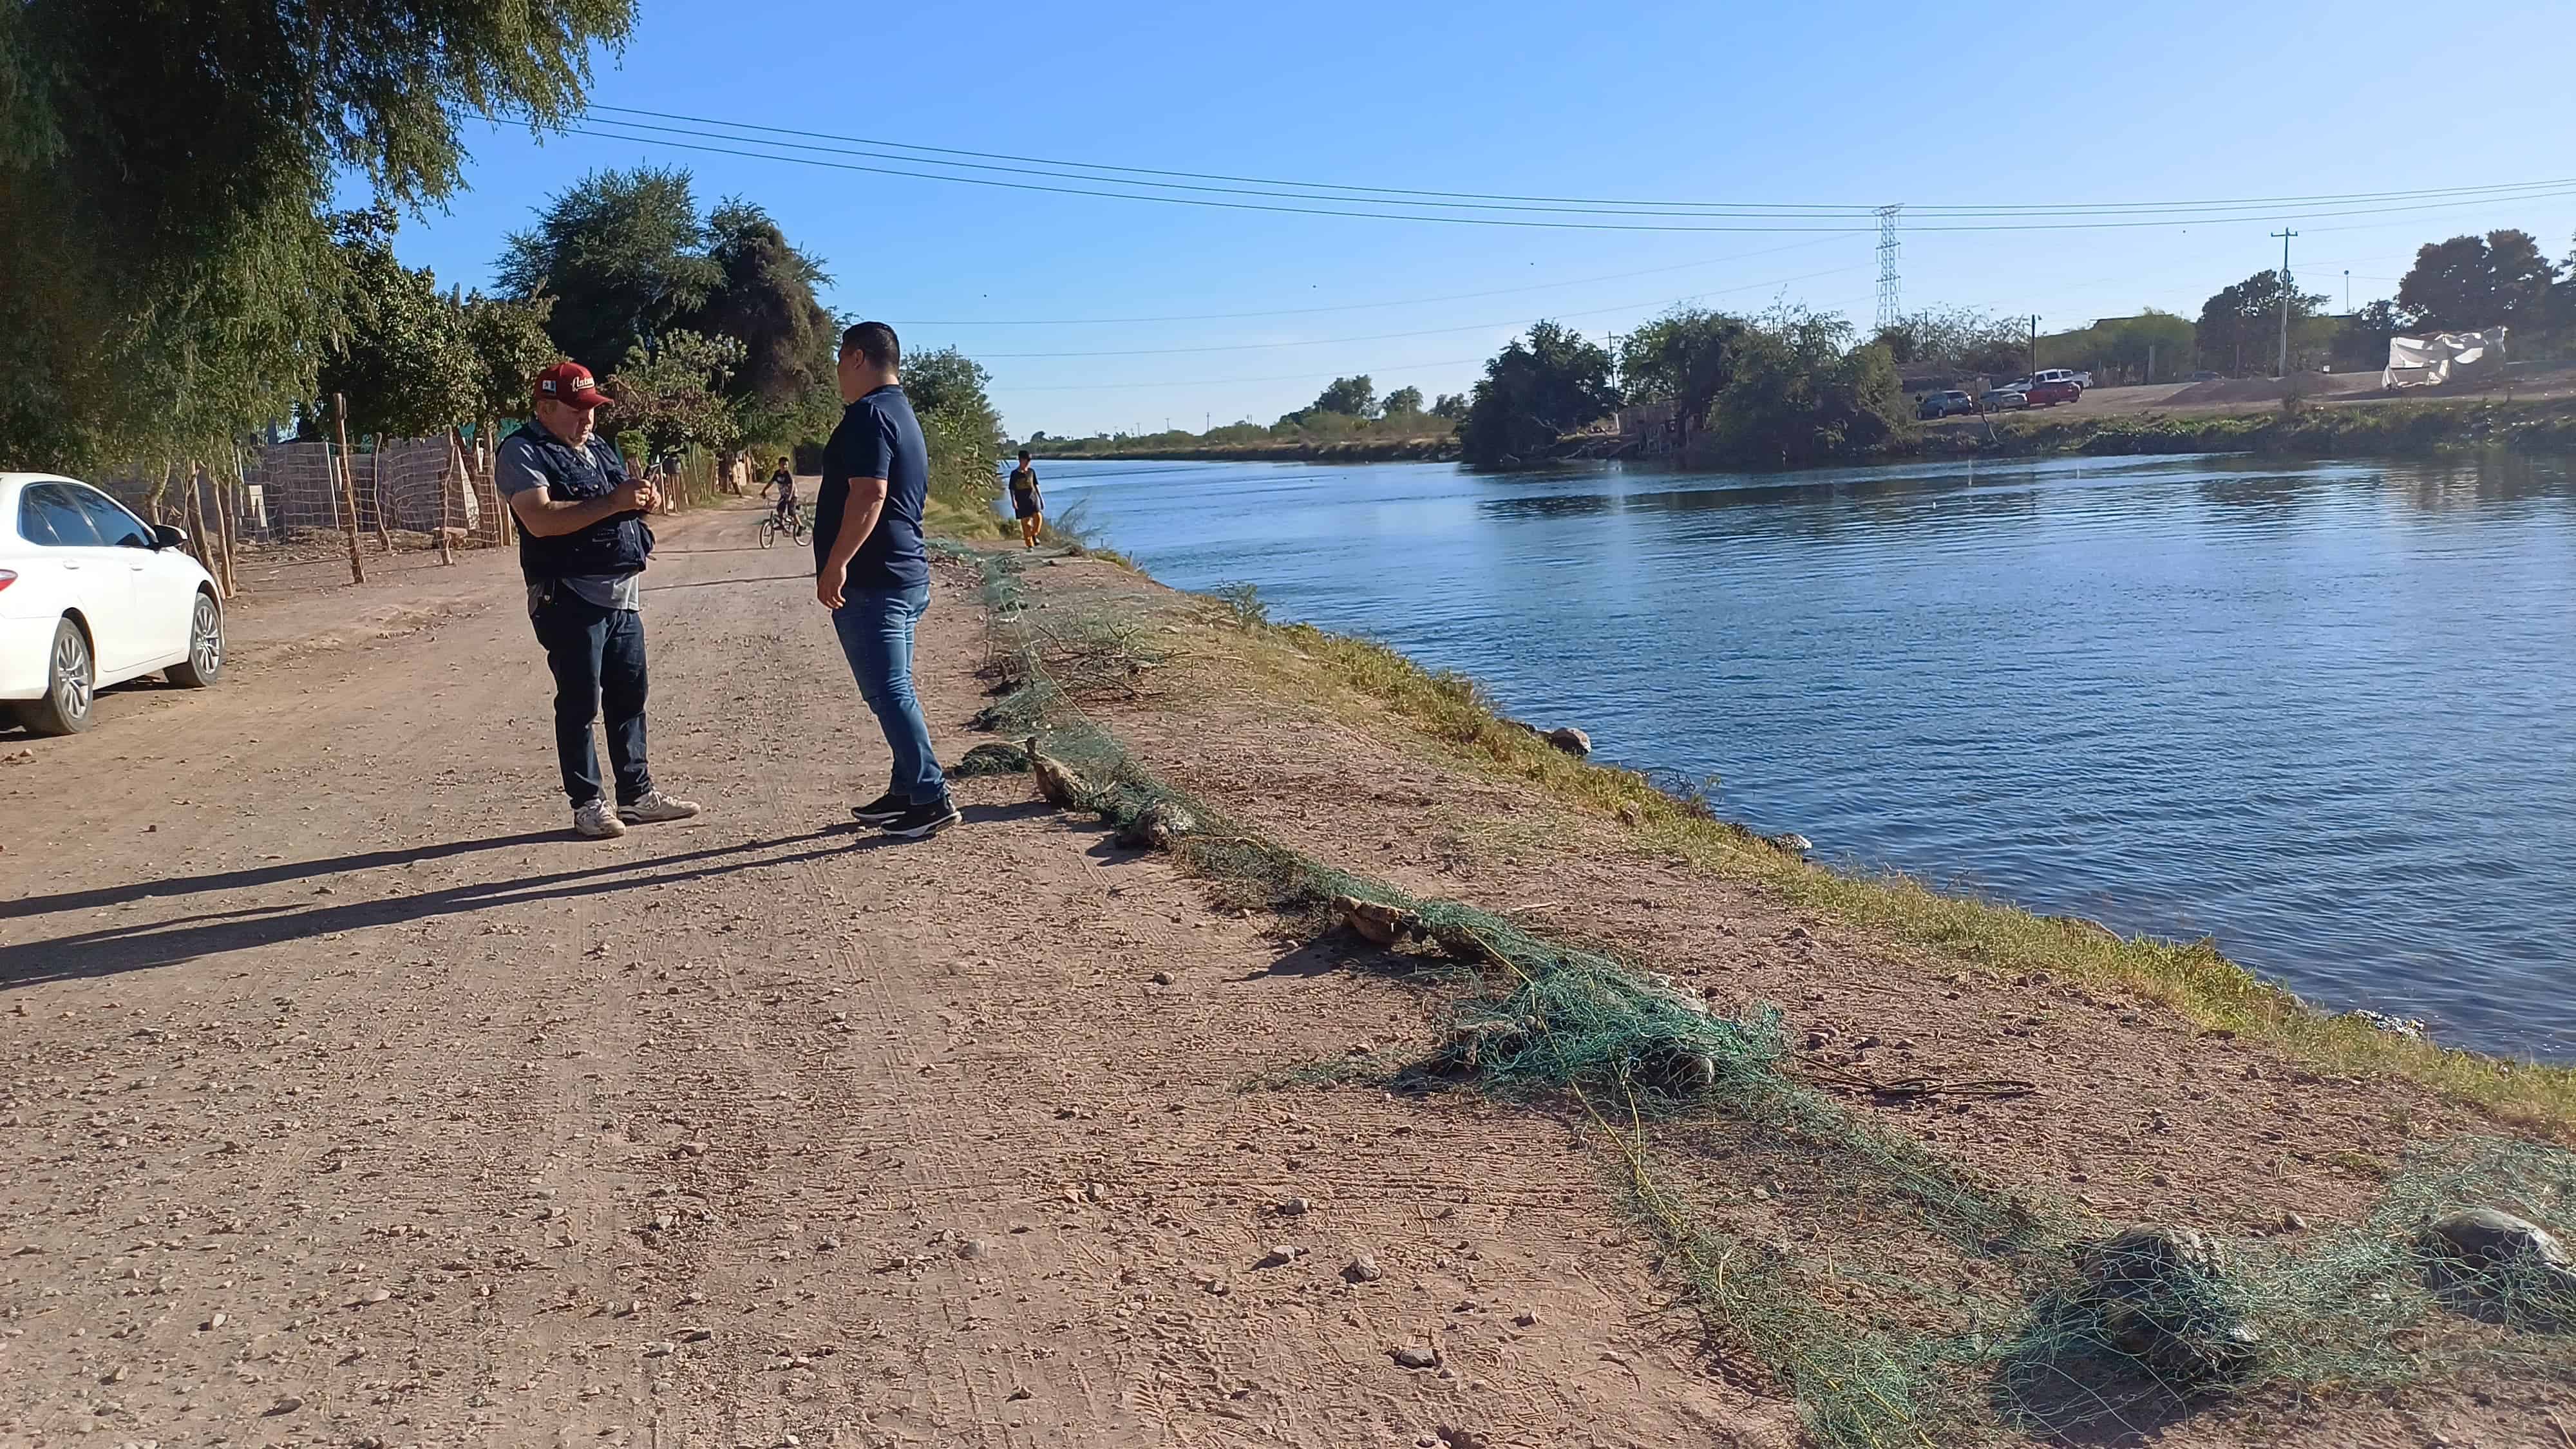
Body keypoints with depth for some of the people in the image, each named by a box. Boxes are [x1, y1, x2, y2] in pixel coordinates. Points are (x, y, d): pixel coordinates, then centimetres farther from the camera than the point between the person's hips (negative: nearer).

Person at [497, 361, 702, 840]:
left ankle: (637, 794, 20)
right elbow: (540, 519, -22)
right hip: (570, 600, -8)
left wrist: (643, 500, 1)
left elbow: (622, 507, 26)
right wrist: (613, 502, -24)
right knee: (580, 703, -1)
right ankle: (587, 803, 7)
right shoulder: (522, 453, -8)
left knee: (629, 696, 11)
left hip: (622, 596, 8)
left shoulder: (598, 447, 17)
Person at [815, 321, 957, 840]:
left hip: (871, 580, -10)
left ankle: (931, 799, -8)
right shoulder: (902, 413, 20)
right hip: (905, 575, 10)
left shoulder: (869, 414, -13)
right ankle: (907, 791, 20)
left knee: (888, 691, -8)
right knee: (894, 689, 14)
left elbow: (869, 494, -25)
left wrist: (835, 564, -25)